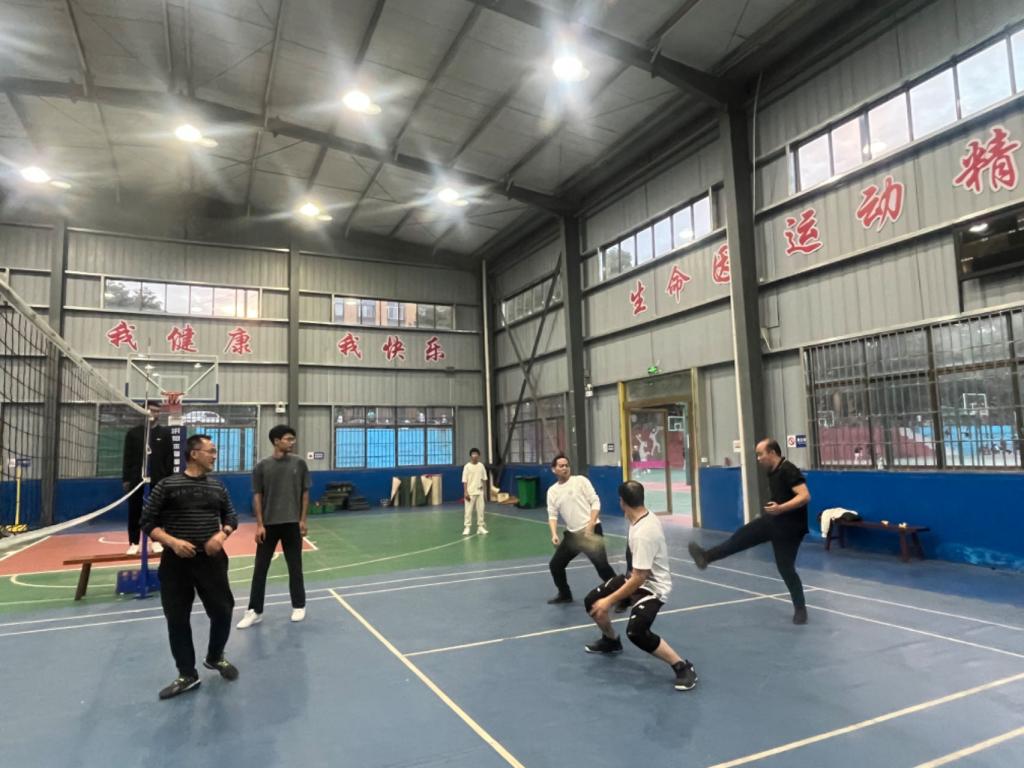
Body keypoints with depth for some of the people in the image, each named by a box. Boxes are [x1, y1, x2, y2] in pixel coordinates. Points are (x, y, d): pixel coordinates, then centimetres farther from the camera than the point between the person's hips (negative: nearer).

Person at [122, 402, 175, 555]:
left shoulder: (165, 433, 6)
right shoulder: (133, 433, 6)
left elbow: (169, 458, 3)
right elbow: (127, 458, 4)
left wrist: (169, 479, -3)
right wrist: (126, 479, -1)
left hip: (158, 479, 0)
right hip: (136, 478, 0)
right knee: (135, 512, 4)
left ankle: (156, 541, 13)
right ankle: (133, 543, 11)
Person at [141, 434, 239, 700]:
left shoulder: (217, 486, 7)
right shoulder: (167, 485, -4)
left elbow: (231, 516, 14)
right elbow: (148, 522, -3)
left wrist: (222, 534, -7)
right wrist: (172, 542, -17)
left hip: (211, 559, 3)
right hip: (176, 561, -2)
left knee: (223, 611, 5)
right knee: (177, 619, 4)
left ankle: (215, 657, 32)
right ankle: (187, 675, 20)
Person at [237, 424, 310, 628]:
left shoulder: (299, 464, 0)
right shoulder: (262, 466, -2)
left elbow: (305, 493, 4)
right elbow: (257, 496, 0)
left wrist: (303, 520, -1)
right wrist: (259, 524, -5)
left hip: (292, 523, 0)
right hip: (268, 524, 0)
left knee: (295, 566, 9)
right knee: (260, 568, 4)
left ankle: (299, 606, 23)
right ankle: (255, 611, 14)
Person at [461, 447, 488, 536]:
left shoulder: (481, 466, 4)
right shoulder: (467, 467, -7)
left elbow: (484, 480, 9)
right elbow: (464, 481, -7)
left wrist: (485, 492, 8)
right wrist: (465, 492, -12)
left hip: (480, 492, 4)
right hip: (470, 492, -4)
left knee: (480, 510, 6)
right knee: (468, 510, 0)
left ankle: (480, 527, 14)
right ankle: (467, 527, 6)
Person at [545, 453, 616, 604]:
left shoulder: (580, 480, -4)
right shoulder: (552, 491, 8)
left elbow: (595, 503, -7)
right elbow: (552, 515, 6)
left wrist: (590, 526, -17)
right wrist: (554, 534, -12)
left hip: (591, 531, -5)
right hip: (572, 534, 5)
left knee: (602, 566, -9)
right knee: (555, 564, 8)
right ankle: (565, 594, 29)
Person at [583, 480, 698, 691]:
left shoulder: (644, 533, -34)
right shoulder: (646, 516, -8)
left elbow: (639, 579, -30)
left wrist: (609, 601, -24)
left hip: (653, 586, -9)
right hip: (638, 576, 9)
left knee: (636, 632, -30)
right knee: (592, 601, 10)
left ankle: (683, 667, -10)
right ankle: (611, 641, 39)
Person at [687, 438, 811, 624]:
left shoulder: (788, 471, -22)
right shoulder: (773, 472, 7)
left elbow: (805, 496, -30)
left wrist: (780, 508, -40)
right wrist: (769, 512, 24)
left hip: (789, 526, -8)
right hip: (773, 520, 8)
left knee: (785, 567, 0)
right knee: (743, 535, 4)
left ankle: (800, 609, 17)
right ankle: (706, 556, 9)